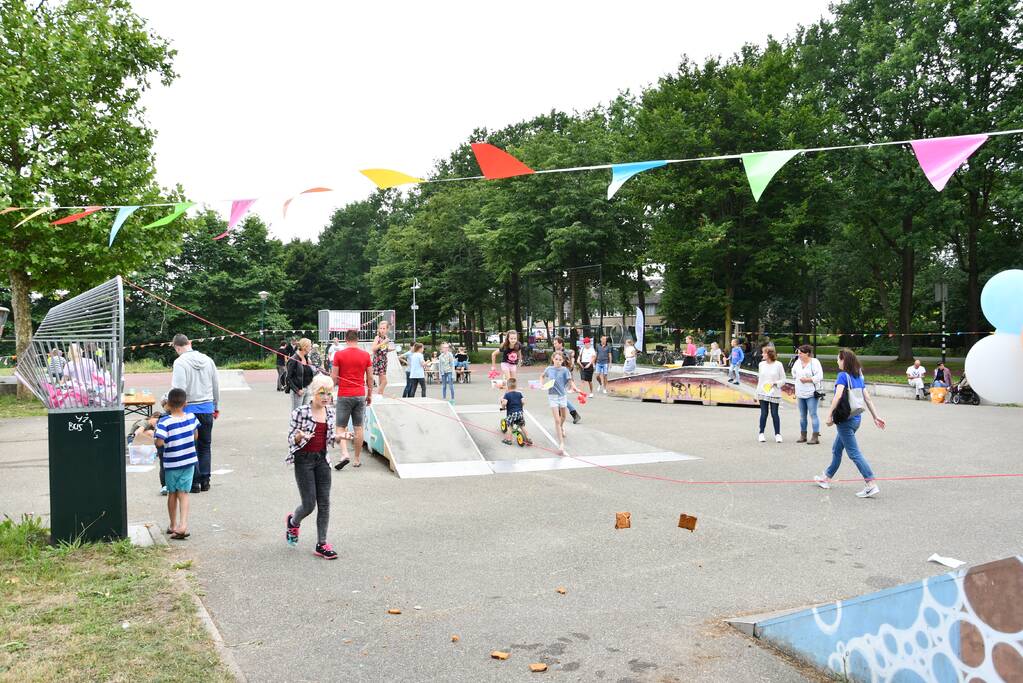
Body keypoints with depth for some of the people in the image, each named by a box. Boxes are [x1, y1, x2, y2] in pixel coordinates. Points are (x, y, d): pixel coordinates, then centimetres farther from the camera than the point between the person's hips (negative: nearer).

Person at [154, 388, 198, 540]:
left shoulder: (164, 422, -17)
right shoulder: (191, 417, -4)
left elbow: (159, 443, -24)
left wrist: (155, 434, -4)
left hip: (171, 463, -2)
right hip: (189, 461, 2)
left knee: (172, 494, 15)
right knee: (183, 494, 3)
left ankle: (173, 526, 27)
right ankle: (183, 525, -12)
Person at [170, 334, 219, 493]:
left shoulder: (180, 362, -11)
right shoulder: (207, 359, 5)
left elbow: (178, 389, -18)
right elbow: (216, 385, 11)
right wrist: (216, 407, 20)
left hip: (190, 409, -5)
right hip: (207, 408, 5)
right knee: (205, 446, 14)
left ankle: (194, 482, 8)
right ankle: (205, 480, 17)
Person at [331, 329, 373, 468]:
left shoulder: (339, 355, -5)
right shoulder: (366, 355, 1)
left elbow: (334, 377, -4)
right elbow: (370, 378, 4)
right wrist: (370, 395, 15)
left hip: (344, 395, -2)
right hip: (360, 395, 2)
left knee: (341, 427, 6)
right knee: (358, 428, 7)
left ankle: (345, 454, -13)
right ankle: (357, 459, 12)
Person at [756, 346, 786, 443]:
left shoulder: (778, 365, -3)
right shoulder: (761, 364, 8)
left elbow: (783, 380, 1)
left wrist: (775, 383, -17)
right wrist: (757, 393, 11)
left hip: (774, 393, -2)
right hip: (762, 393, 2)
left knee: (774, 414, 0)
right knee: (763, 414, 2)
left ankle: (777, 434, 11)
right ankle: (761, 434, 11)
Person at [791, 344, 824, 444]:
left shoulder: (814, 362, -9)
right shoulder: (798, 362, 8)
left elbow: (819, 377, -16)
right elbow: (794, 373, 25)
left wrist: (807, 379, -16)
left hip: (811, 394, -7)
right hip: (800, 394, 7)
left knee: (813, 414, -7)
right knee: (802, 415, 12)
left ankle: (815, 437, -4)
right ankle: (803, 436, 21)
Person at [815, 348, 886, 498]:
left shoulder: (843, 376, -13)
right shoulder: (859, 376, 9)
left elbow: (838, 395, -26)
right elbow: (867, 398, 10)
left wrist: (829, 415, -22)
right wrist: (876, 416, 12)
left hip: (845, 420, -9)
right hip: (856, 419, 9)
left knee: (854, 453, -6)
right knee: (836, 449, 20)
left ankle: (872, 485, -11)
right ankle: (827, 478, 32)